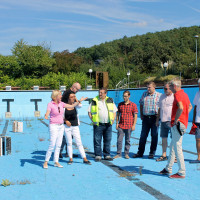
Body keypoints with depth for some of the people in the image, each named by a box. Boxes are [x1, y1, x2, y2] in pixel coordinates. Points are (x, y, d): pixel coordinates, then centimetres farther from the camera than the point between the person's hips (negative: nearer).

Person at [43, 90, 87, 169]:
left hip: (61, 126, 6)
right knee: (52, 145, -10)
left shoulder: (61, 103, 7)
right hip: (53, 126, -6)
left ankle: (56, 162, 12)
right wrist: (46, 116, -44)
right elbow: (47, 113, -22)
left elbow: (72, 106, 11)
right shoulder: (50, 104, -9)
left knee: (58, 145, 6)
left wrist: (79, 101, 5)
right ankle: (46, 162, 0)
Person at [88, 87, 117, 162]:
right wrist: (92, 120, -5)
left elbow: (114, 111, 17)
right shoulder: (94, 101, 2)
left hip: (108, 125, 2)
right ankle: (98, 155, 7)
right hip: (98, 124, -2)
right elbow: (89, 112, 5)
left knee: (107, 140, 7)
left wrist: (113, 120, 5)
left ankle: (107, 155, 17)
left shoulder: (110, 101, 9)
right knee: (97, 140, -2)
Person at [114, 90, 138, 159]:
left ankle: (126, 154, 17)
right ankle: (119, 154, 8)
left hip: (129, 126, -2)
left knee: (127, 140, 6)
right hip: (120, 126, 2)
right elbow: (118, 114, 13)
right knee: (119, 140, 0)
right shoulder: (120, 104, 8)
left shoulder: (133, 105, -1)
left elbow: (135, 115, -1)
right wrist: (117, 123, 6)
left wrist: (134, 125, -6)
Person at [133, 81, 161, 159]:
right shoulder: (144, 94, 10)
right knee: (143, 135, 4)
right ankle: (140, 152, 12)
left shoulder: (159, 95, -1)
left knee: (154, 136, 4)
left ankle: (152, 153, 14)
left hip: (154, 117, -3)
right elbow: (141, 104, 19)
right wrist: (141, 114, 12)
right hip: (145, 118, 3)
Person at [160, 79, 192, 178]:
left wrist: (176, 119, -20)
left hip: (177, 124, -10)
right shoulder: (184, 94, 16)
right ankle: (168, 168, 27)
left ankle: (181, 173, -2)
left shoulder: (177, 94, -15)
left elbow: (180, 108, -31)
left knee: (177, 148, -6)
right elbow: (190, 106, 29)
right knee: (172, 147, 17)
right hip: (183, 122, 10)